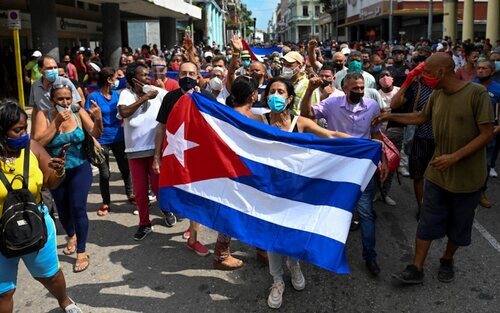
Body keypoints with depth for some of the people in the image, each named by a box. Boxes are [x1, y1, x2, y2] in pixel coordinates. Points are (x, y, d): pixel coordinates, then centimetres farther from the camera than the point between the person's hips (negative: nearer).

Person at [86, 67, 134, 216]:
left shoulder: (116, 94, 4)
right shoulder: (94, 97, -10)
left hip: (119, 138, 4)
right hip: (102, 140, -4)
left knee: (125, 168, 13)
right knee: (104, 174, 6)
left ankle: (130, 195, 32)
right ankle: (106, 203, 20)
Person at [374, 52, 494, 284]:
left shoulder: (477, 94, -18)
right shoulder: (437, 95, 0)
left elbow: (486, 134, -18)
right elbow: (422, 117, 19)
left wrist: (455, 157, -25)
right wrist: (390, 116, 14)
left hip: (467, 176, -4)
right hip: (438, 173, 4)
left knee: (458, 225, 14)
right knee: (427, 222, 5)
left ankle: (447, 260, 37)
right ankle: (416, 269, 13)